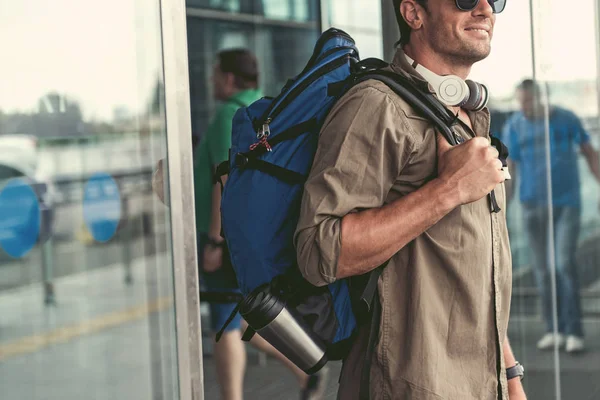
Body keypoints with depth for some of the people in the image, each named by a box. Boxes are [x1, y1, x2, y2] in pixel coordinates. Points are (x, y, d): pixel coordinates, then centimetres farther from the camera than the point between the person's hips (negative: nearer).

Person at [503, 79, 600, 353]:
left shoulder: (566, 119, -2)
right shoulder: (514, 127, -1)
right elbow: (508, 169, 0)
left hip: (567, 201, -2)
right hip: (533, 204, 2)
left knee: (565, 264, -13)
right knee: (542, 268, 3)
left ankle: (574, 331, -8)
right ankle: (554, 330, 13)